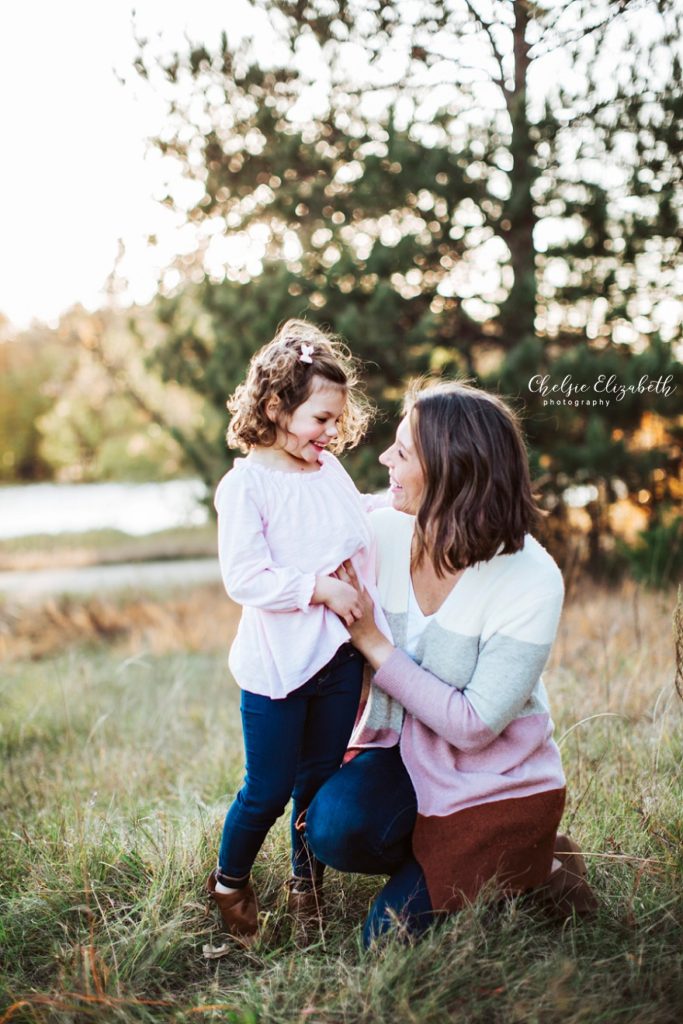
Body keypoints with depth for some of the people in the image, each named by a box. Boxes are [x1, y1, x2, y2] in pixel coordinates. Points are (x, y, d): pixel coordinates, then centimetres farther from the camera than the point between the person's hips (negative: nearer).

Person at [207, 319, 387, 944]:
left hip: (340, 656, 5)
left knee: (321, 778, 15)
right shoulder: (245, 484, -12)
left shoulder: (332, 472, 6)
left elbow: (364, 552, 17)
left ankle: (307, 883, 34)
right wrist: (321, 588, -20)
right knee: (268, 790, 4)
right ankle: (230, 882, 29)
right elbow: (245, 580, -18)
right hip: (276, 663, -5)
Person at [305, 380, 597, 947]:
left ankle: (533, 863, 14)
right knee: (334, 826, -26)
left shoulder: (532, 580, -24)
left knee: (391, 935, -8)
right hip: (407, 752, 4)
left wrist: (374, 644, -24)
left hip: (498, 777, -4)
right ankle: (438, 850, 5)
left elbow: (474, 725, -23)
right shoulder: (384, 531, -11)